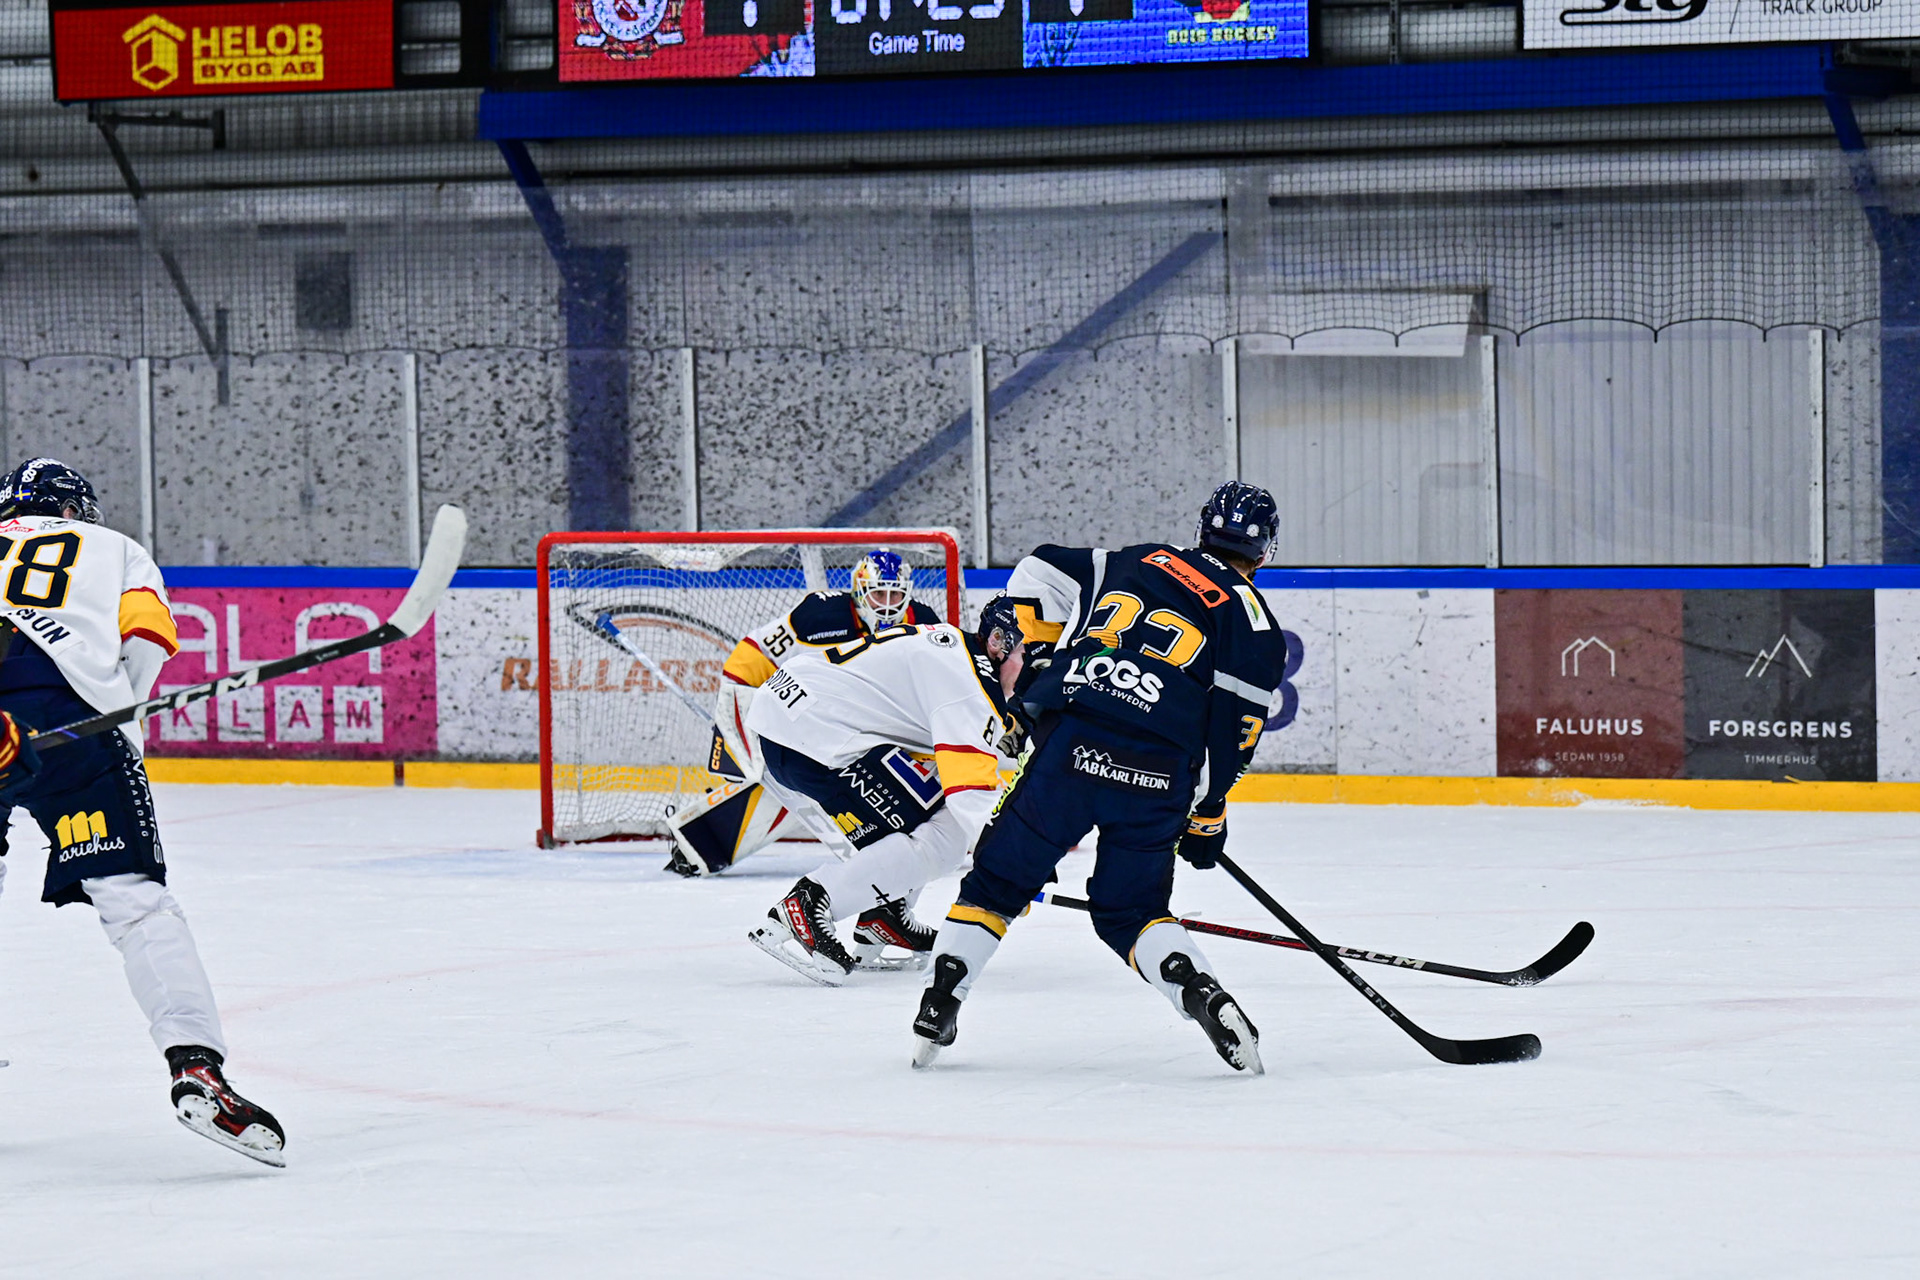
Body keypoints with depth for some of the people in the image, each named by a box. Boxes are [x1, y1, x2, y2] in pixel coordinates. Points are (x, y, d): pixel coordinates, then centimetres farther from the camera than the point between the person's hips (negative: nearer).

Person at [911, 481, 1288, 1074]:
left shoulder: (1136, 562, 21)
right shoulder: (1255, 624, 12)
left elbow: (1039, 575, 18)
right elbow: (1230, 733, 6)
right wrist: (1208, 819, 15)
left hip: (1069, 747, 1)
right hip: (1157, 780, 0)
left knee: (997, 884, 14)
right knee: (1132, 910, 16)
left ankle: (938, 1007, 9)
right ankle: (1203, 995, -8)